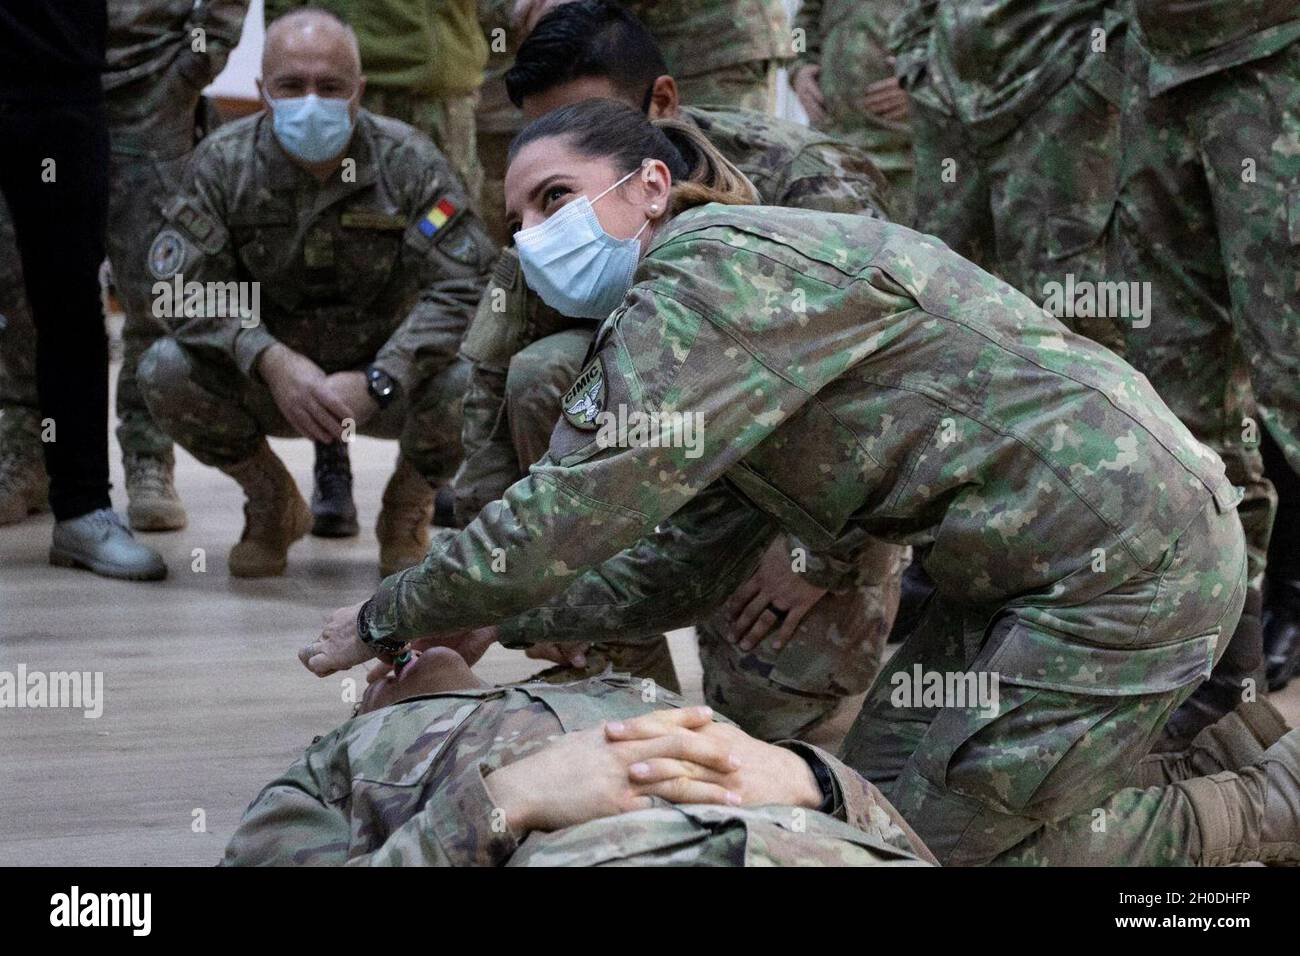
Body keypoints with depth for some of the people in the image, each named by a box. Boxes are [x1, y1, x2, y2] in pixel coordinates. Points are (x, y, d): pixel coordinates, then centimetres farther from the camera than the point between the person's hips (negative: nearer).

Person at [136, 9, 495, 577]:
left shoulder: (406, 160, -15)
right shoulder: (224, 162, -11)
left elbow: (464, 285, -22)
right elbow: (186, 286, -16)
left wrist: (376, 382, -34)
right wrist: (272, 361, -34)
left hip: (386, 383, -1)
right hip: (272, 381, 1)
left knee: (463, 381, -33)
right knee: (165, 371, -25)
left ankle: (406, 513, 3)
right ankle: (273, 506, 4)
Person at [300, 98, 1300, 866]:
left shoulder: (707, 271, -17)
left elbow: (569, 518, -21)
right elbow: (680, 565, 18)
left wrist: (390, 617, -8)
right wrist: (487, 621, 10)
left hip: (1128, 556, -10)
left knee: (944, 843, -4)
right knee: (880, 787, 15)